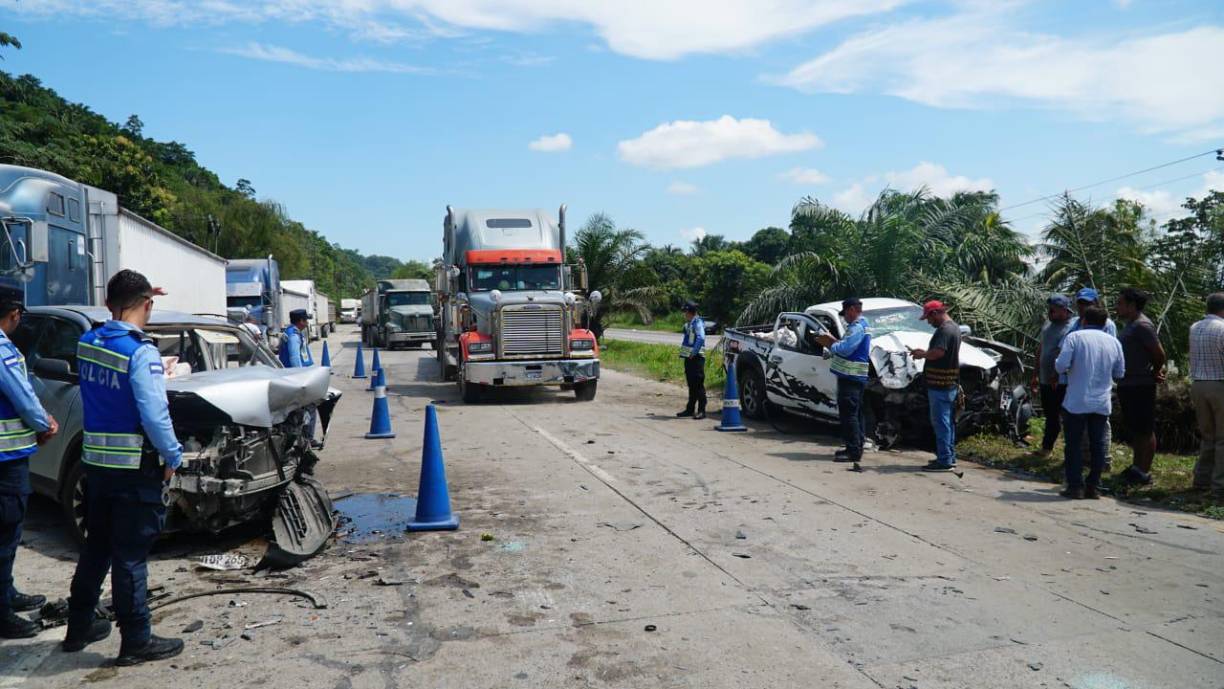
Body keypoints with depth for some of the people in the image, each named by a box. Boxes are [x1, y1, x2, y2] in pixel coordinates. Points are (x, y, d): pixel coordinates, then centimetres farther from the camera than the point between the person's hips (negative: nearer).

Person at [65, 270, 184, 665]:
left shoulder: (87, 343, 3)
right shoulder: (140, 352, -19)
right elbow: (154, 414, -22)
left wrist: (127, 304, 28)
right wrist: (173, 457, -11)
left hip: (95, 463, 7)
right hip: (135, 469, -7)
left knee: (96, 547, 20)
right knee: (130, 556, 0)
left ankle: (79, 627, 31)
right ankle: (136, 641, 10)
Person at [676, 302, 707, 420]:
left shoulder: (698, 323, -14)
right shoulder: (689, 324, 16)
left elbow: (701, 338, -27)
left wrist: (694, 352, -29)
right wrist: (684, 351, 15)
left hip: (696, 358, -10)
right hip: (689, 357, 10)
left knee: (698, 385, -7)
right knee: (691, 385, 15)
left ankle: (701, 411, -5)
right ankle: (690, 409, 23)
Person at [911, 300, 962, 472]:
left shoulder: (944, 330, -17)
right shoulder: (954, 327, 16)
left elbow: (938, 352, -30)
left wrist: (922, 354, -12)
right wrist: (924, 352, 13)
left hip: (940, 384, -11)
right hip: (950, 383, 11)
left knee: (940, 422, -7)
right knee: (948, 421, 16)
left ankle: (944, 461, -5)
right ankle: (950, 457, 25)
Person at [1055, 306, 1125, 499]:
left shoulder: (1074, 337, -7)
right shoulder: (1114, 342, 6)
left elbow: (1061, 366, -14)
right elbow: (1119, 372, 12)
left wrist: (1062, 367, 8)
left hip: (1077, 402, -3)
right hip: (1102, 403, 4)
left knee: (1074, 444, 3)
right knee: (1098, 444, 9)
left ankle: (1075, 486, 2)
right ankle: (1093, 487, 12)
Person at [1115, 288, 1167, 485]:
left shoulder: (1142, 325, -16)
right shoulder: (1130, 325, 15)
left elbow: (1160, 355, -17)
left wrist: (1154, 373, -1)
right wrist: (1156, 373, 10)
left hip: (1141, 386, -10)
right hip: (1127, 385, 10)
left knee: (1145, 430, -3)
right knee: (1134, 429, 16)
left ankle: (1145, 472, 2)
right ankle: (1136, 467, 25)